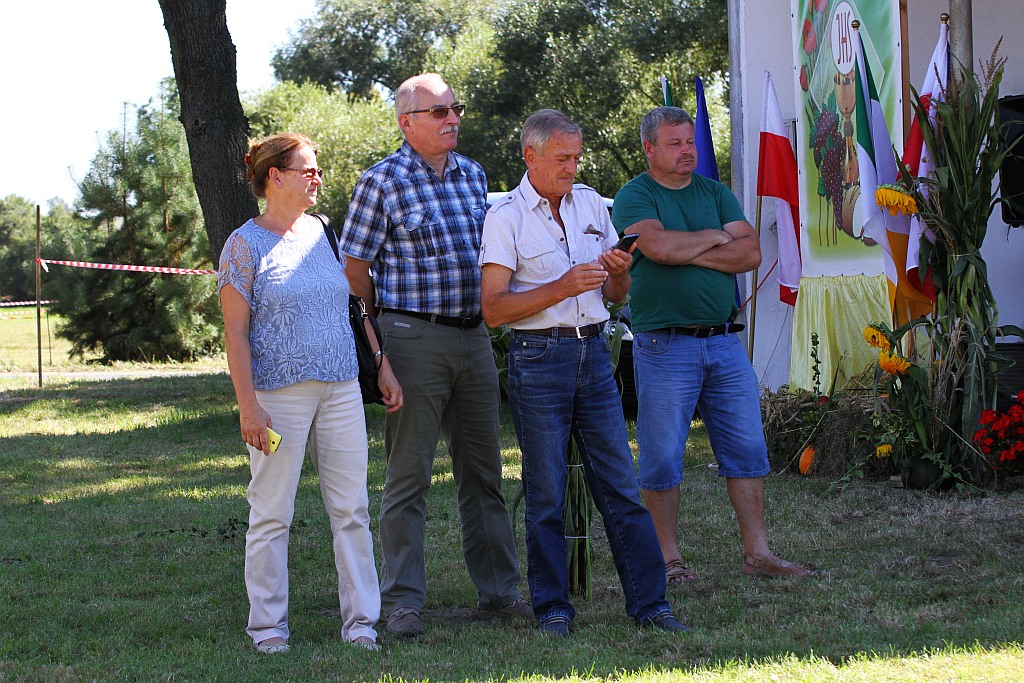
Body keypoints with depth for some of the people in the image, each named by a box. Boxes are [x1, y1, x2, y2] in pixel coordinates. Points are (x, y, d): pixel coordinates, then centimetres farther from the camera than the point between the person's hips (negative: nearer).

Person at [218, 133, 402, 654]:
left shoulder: (321, 233, 13)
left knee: (351, 510, 4)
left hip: (341, 390, 5)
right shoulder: (245, 244, -4)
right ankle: (268, 627, 8)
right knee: (271, 514, 0)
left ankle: (360, 621, 9)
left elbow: (354, 305, 20)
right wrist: (248, 404, -14)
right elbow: (235, 330, -7)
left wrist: (383, 367, 15)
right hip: (279, 391, -5)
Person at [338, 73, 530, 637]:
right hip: (414, 340, -6)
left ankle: (499, 591, 17)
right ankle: (402, 602, 2)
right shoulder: (383, 182, -7)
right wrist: (391, 325, -1)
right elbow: (354, 268, -5)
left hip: (474, 336, 6)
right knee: (408, 475, -2)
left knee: (483, 473, 10)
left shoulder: (473, 175, 12)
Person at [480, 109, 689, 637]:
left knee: (621, 486, 2)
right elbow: (493, 309, -11)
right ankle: (552, 608, 8)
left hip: (593, 353, 4)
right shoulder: (506, 218, -3)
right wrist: (563, 287, -19)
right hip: (538, 360, -4)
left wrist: (620, 272, -4)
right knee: (545, 494, 0)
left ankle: (648, 601, 4)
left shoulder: (591, 204, 13)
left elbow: (617, 296, 20)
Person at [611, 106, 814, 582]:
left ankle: (757, 553, 11)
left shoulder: (714, 193, 14)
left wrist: (687, 253, -9)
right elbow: (659, 246, -20)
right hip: (665, 343, -5)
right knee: (662, 457, -1)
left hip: (724, 342, 5)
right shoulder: (634, 196, -1)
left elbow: (750, 253, 2)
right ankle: (667, 557, 9)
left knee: (746, 449, 5)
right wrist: (714, 237, -4)